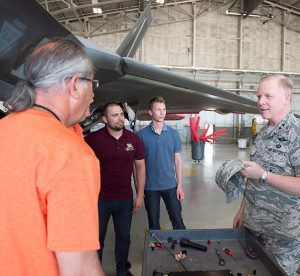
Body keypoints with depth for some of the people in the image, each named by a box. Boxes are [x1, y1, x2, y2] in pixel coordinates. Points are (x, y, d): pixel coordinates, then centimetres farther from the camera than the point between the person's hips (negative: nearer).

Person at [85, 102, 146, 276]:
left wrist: (140, 196, 1)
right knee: (97, 238, 14)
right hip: (100, 199, -2)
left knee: (124, 237, 17)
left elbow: (140, 167, 4)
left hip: (125, 199, 2)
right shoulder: (93, 138, -10)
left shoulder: (134, 139, -2)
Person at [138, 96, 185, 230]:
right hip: (150, 187, -1)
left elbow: (178, 161, 4)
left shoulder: (173, 134, 1)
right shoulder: (141, 134, -4)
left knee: (177, 220, 8)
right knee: (153, 223, 13)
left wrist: (179, 186, -1)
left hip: (170, 185, 1)